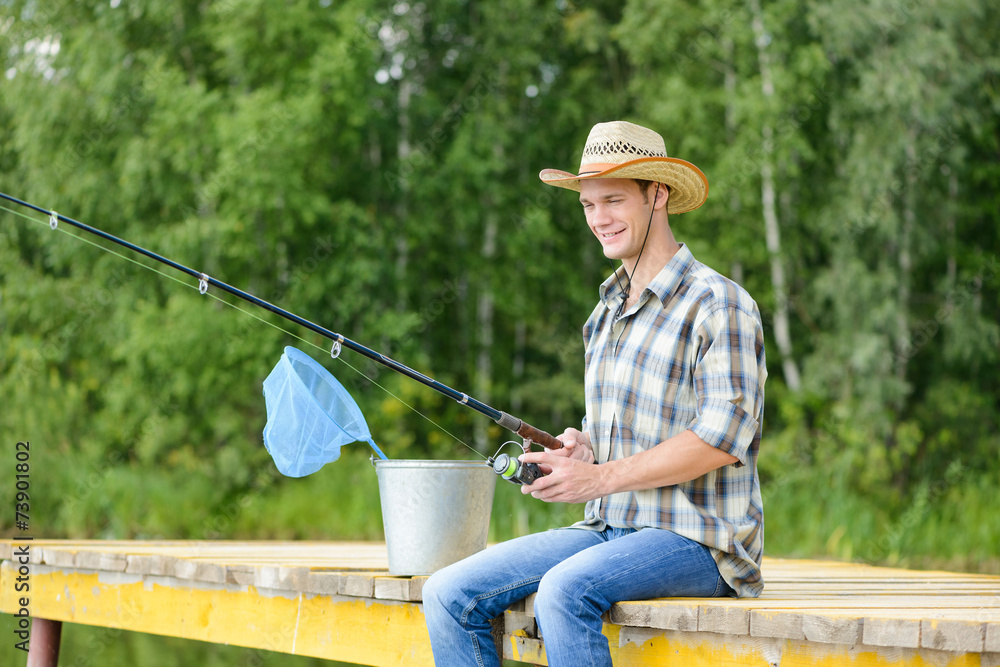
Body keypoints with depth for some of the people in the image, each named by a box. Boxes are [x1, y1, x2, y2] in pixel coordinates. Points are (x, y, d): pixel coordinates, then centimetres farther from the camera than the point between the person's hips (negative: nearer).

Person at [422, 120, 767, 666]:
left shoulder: (718, 305, -8)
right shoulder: (605, 314, 19)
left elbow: (724, 434, -18)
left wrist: (600, 478, -19)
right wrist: (581, 447, 3)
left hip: (698, 539, -8)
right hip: (608, 530, 8)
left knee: (564, 591, -36)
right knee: (449, 594, -9)